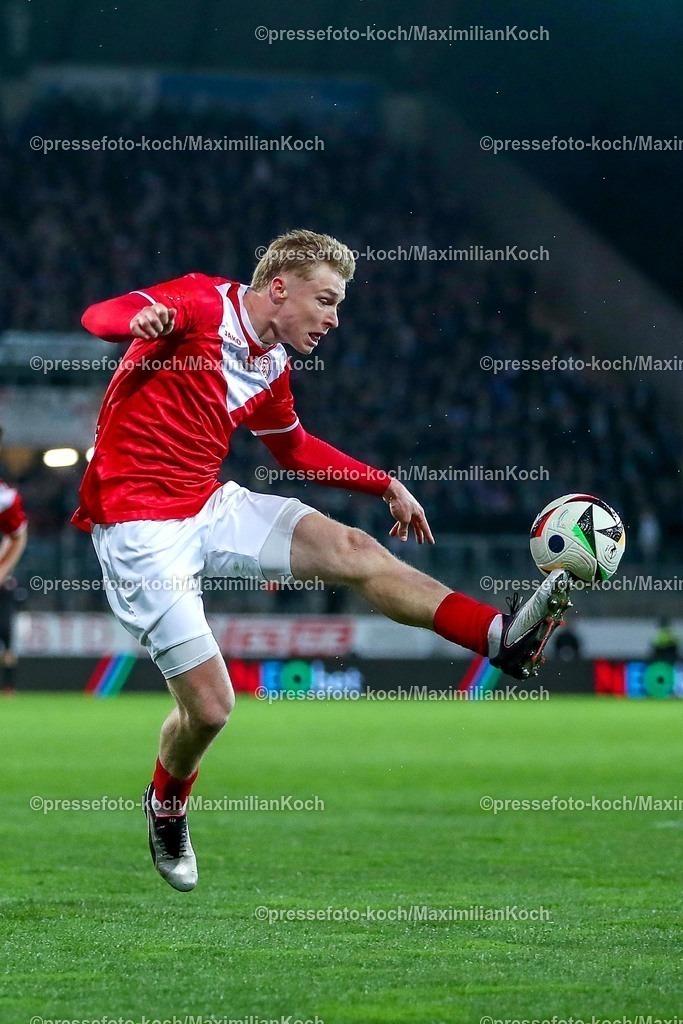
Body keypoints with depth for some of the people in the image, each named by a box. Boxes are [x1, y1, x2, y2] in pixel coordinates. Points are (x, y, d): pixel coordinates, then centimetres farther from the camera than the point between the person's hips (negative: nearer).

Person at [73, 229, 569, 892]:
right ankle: (167, 807, 23)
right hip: (139, 525, -7)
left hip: (211, 507, 7)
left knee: (351, 550, -12)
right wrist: (139, 319, -47)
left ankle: (500, 637, -16)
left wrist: (386, 485, 26)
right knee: (209, 707, -8)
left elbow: (295, 448, 31)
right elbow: (99, 316, -23)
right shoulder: (204, 304, -11)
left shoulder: (272, 368, 12)